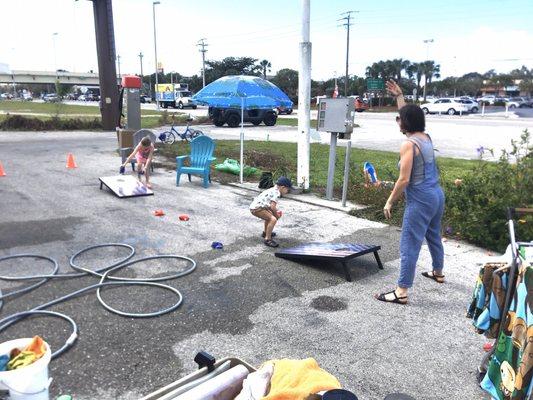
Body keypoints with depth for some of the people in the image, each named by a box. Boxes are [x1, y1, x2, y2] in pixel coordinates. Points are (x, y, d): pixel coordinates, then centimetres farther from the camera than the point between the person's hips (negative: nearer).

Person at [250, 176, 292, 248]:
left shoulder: (273, 190, 17)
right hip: (257, 208, -11)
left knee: (269, 215, 33)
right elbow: (272, 207, -23)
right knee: (273, 219, -22)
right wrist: (276, 215, -5)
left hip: (254, 206, 11)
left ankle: (266, 232, 51)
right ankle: (267, 239, -17)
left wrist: (276, 212, 15)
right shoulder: (276, 193, -14)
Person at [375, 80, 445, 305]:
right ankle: (438, 272, 47)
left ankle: (401, 292, 0)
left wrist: (389, 202, -10)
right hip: (437, 195, 9)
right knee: (434, 235, 27)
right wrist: (398, 96, 28)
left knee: (410, 244, -5)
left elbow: (404, 180, -20)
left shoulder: (409, 145, -18)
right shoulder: (426, 137, 6)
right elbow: (410, 115, 26)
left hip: (420, 200, -9)